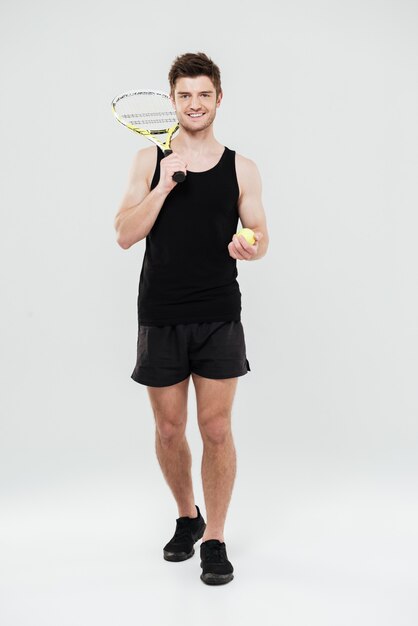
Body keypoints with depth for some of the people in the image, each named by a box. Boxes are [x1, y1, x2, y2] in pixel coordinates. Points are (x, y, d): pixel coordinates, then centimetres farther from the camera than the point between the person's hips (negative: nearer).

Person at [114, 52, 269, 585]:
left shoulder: (241, 168, 5)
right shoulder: (149, 161, 5)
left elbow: (260, 237, 6)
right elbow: (125, 235, -3)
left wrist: (249, 247, -17)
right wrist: (167, 182, -13)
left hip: (219, 317, -1)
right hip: (160, 316, 1)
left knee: (216, 430, 0)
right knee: (169, 430, 10)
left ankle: (214, 538, 16)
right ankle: (186, 517, 34)